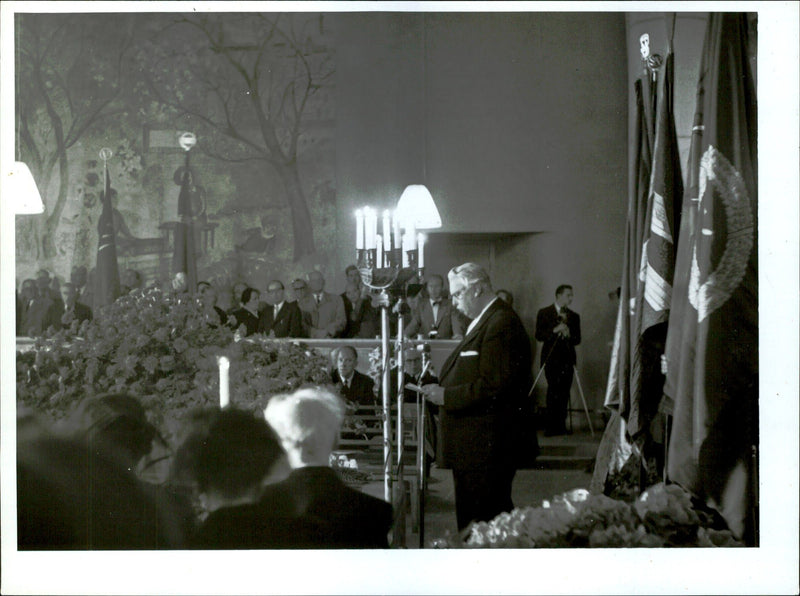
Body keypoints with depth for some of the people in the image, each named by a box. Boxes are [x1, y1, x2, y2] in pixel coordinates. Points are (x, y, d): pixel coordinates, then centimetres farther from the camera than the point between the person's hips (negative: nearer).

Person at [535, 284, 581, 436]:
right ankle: (551, 426, -9)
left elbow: (577, 339, 12)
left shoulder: (574, 316, 16)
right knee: (553, 390, -13)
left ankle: (560, 425, 5)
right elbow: (539, 335, -2)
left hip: (567, 359, 4)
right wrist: (554, 330, -15)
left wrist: (569, 334, -9)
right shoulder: (544, 313, 6)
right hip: (551, 358, -4)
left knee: (563, 393, 0)